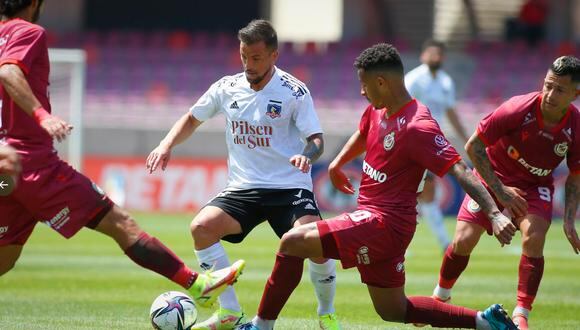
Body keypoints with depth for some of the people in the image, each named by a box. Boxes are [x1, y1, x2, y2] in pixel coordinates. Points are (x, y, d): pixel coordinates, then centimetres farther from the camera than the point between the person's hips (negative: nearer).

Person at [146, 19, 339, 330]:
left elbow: (316, 139, -8)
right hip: (243, 188, 4)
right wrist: (167, 145, 1)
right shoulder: (227, 88, 4)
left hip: (290, 187, -3)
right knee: (201, 227, -22)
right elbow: (192, 119, 18)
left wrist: (307, 155, -32)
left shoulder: (294, 92, -7)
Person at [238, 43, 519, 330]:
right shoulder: (377, 111, 6)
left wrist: (494, 214, -36)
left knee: (292, 242, -15)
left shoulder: (417, 127, -21)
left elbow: (460, 171, -27)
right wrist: (338, 163, 23)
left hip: (385, 224, -10)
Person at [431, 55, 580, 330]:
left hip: (535, 186, 1)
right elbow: (473, 146, -18)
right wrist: (499, 191, -20)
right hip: (493, 177, -1)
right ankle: (440, 297, 20)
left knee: (534, 237, -26)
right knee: (463, 241, -9)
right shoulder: (518, 109, -28)